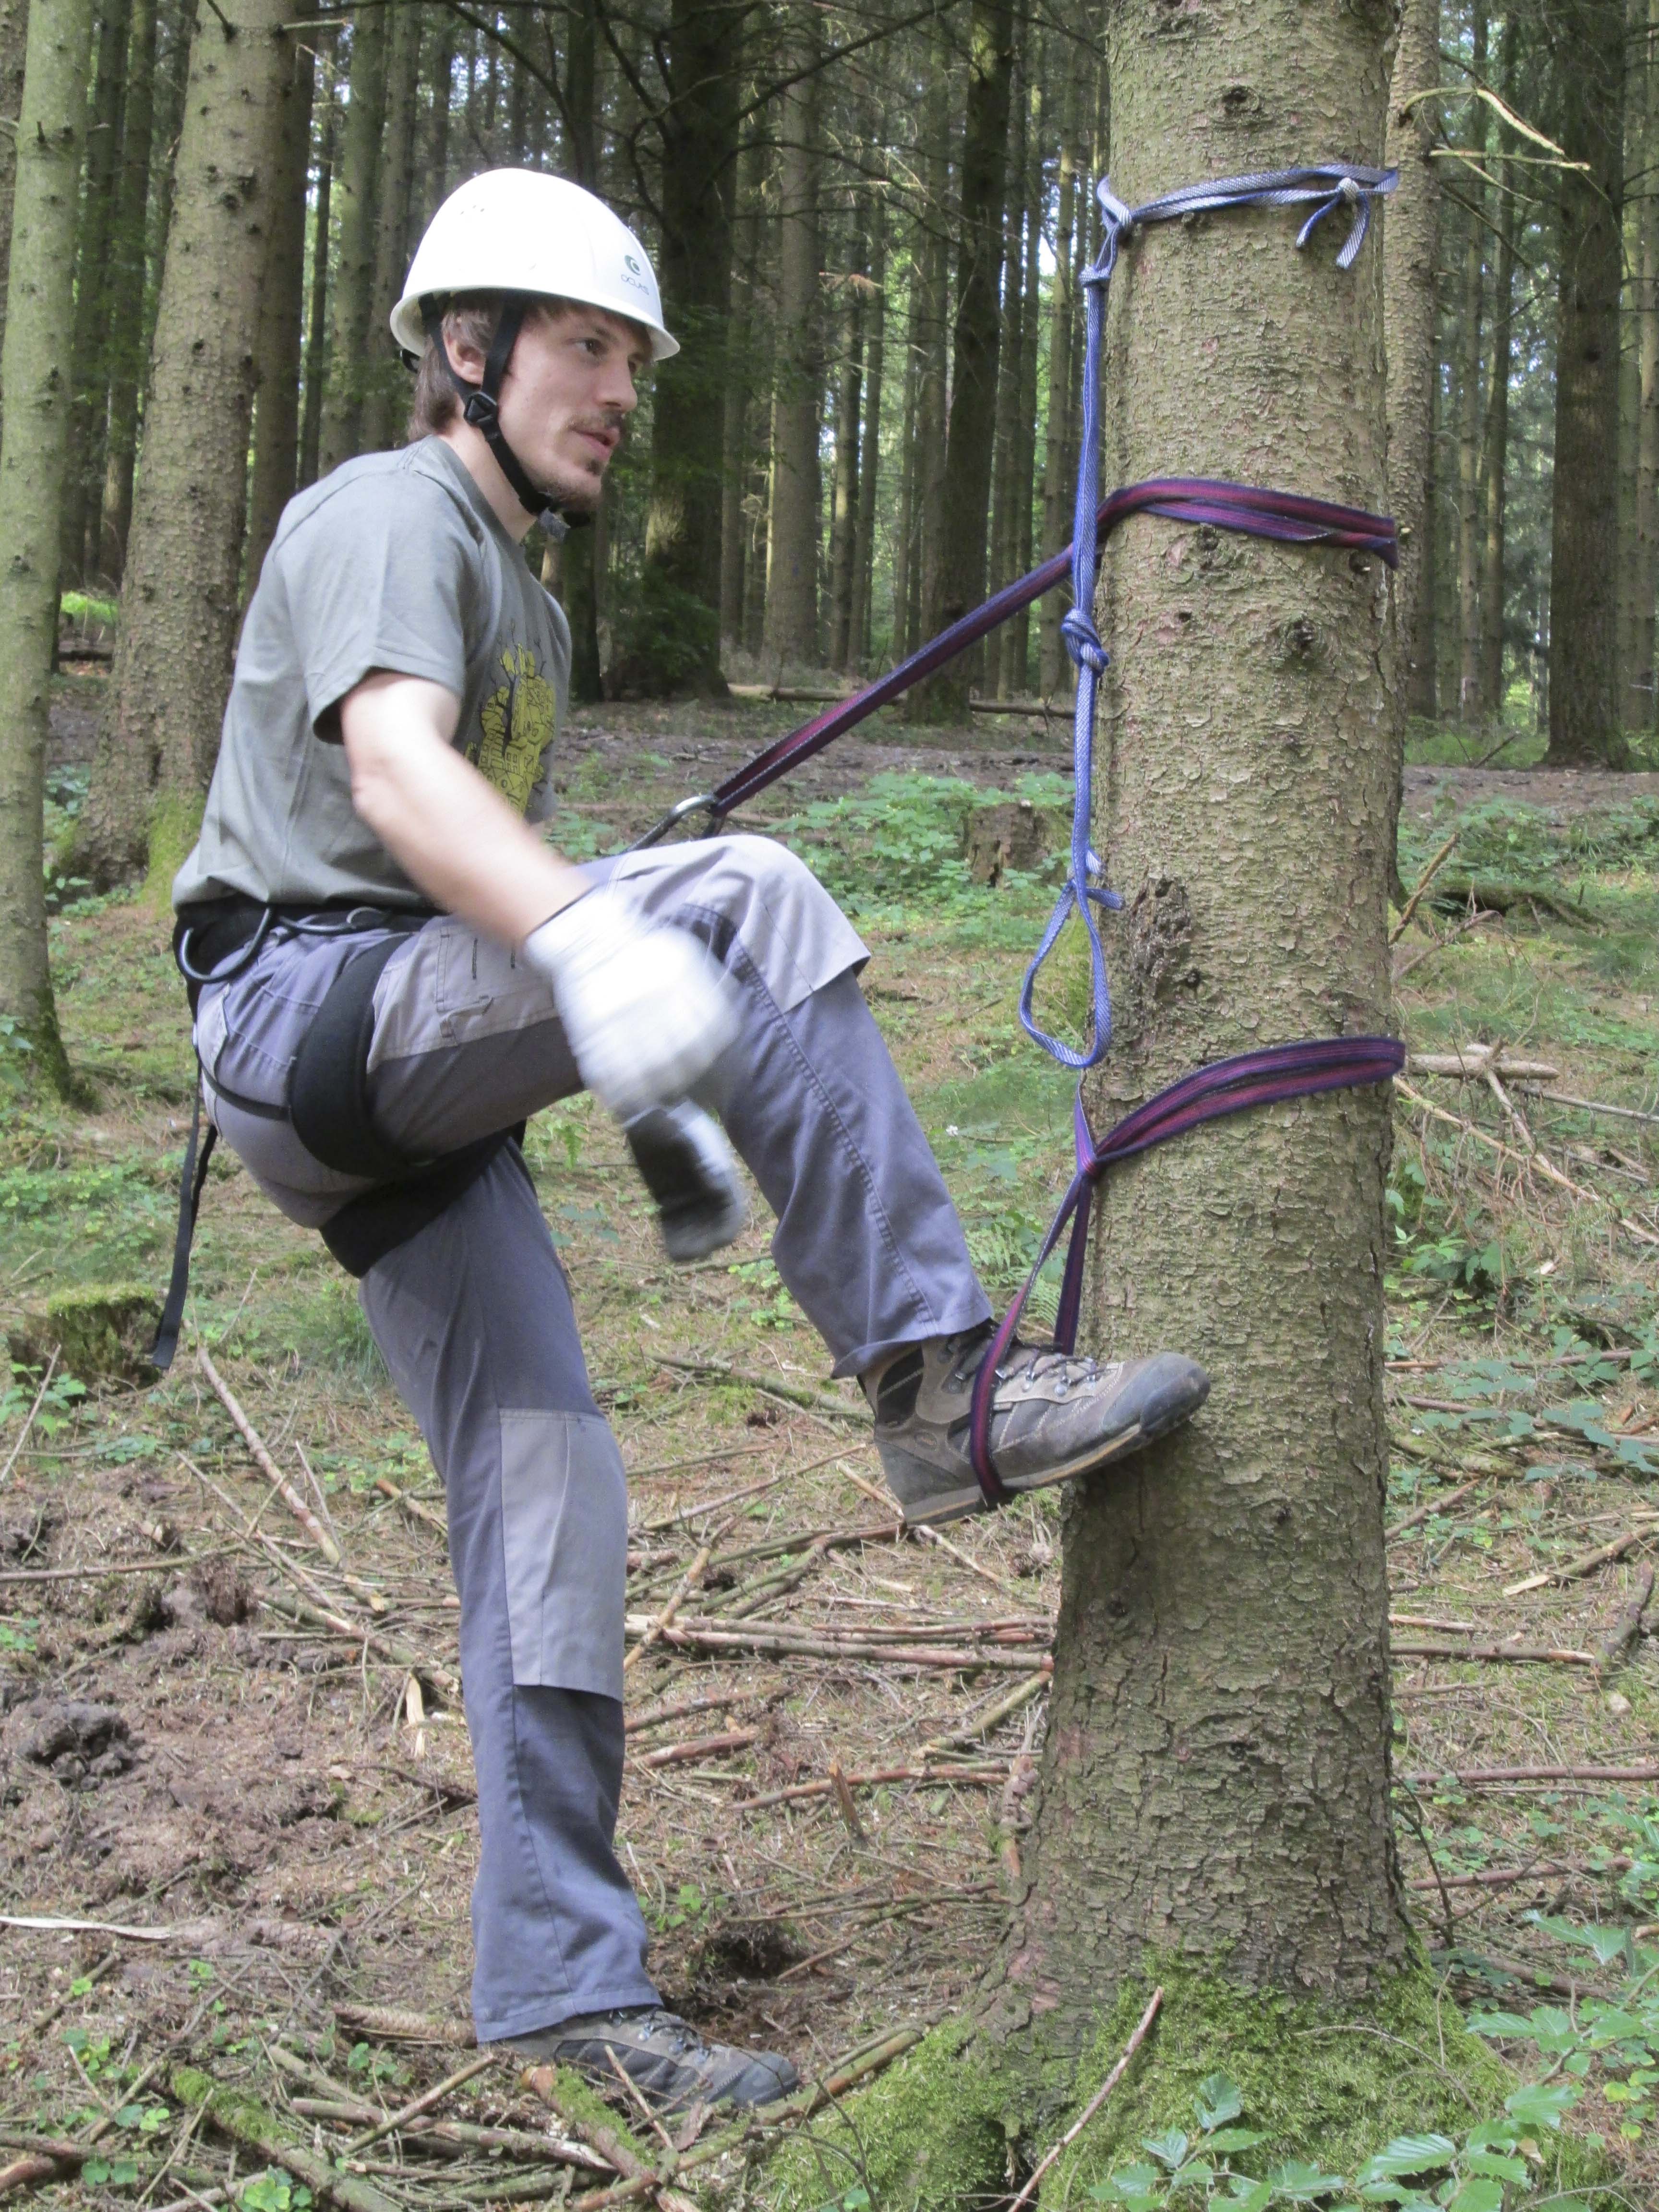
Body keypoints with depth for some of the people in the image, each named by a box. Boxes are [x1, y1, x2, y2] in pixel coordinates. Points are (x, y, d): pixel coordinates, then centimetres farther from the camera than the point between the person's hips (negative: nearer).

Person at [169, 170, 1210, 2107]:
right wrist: (588, 938, -43)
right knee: (750, 891, -26)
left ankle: (558, 1984, 8)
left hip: (422, 1102, 9)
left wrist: (671, 1101, 22)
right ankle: (933, 1383, -27)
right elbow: (392, 777, -25)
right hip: (300, 1014, -9)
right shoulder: (386, 514, -4)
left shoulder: (527, 608, 27)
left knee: (546, 1494, 1)